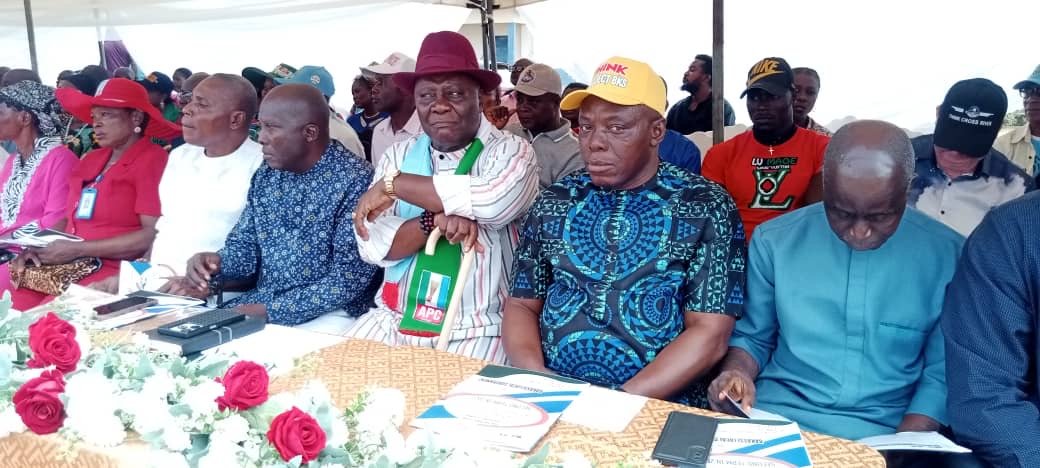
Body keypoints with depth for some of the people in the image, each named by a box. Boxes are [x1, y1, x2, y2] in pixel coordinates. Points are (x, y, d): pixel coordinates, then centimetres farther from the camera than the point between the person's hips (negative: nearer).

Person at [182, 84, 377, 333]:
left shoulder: (355, 180, -16)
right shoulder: (265, 176, 7)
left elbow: (349, 278, -20)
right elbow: (244, 245, 12)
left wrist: (269, 311, -20)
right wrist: (217, 262, -11)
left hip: (325, 315, -6)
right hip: (258, 303, 7)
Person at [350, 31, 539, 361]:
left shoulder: (511, 151, -4)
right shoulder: (398, 155, 7)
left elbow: (494, 200, -27)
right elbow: (373, 246, -2)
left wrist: (393, 184, -16)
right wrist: (435, 220, -21)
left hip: (476, 331, -4)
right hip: (392, 320, 4)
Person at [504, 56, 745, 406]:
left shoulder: (705, 207, -3)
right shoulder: (553, 204, 7)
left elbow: (709, 335, -7)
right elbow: (521, 306, 9)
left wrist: (621, 400, -16)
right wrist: (535, 376, -9)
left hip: (659, 407, -2)